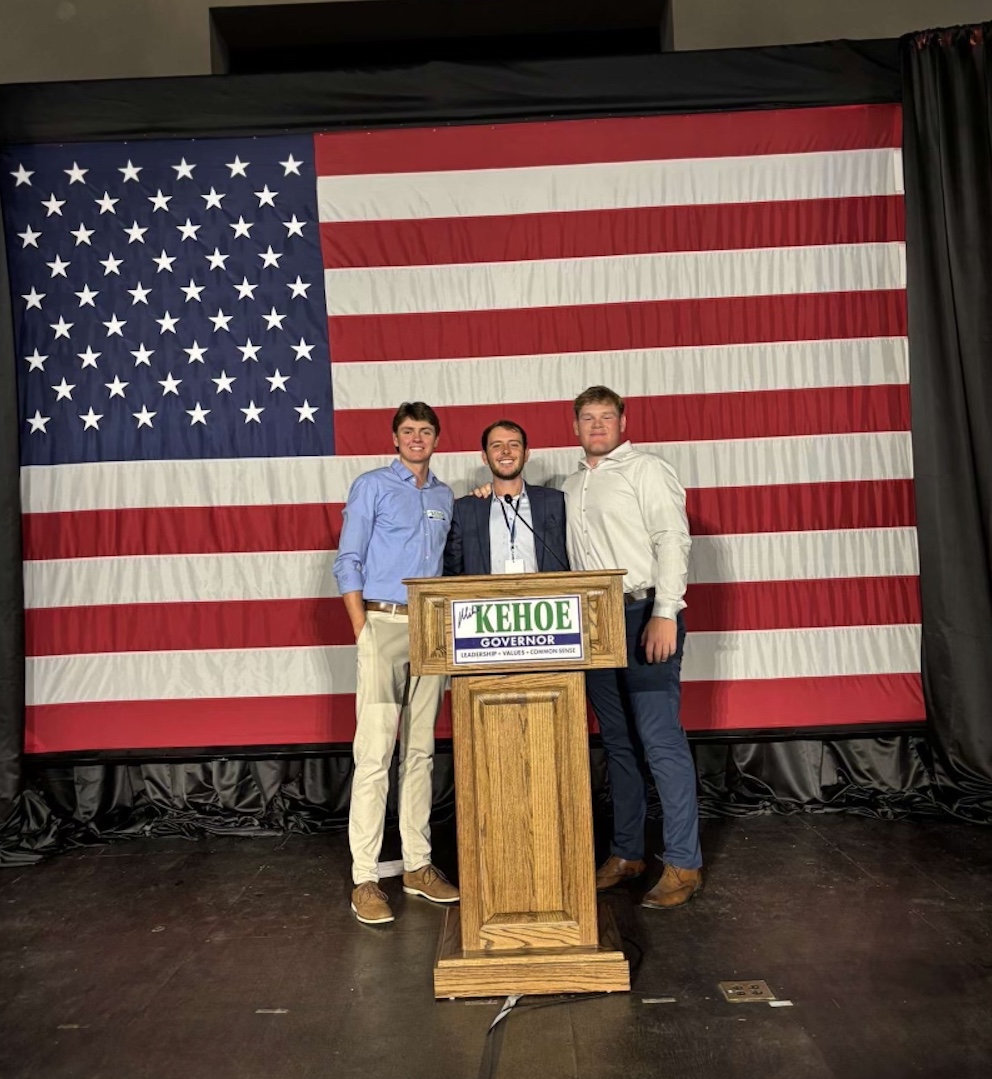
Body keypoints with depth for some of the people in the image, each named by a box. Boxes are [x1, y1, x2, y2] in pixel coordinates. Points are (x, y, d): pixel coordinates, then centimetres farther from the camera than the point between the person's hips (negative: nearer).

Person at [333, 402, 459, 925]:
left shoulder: (445, 497, 17)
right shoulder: (372, 486, 3)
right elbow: (348, 562, -2)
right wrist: (362, 629, -10)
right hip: (384, 624, -5)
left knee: (420, 751, 10)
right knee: (375, 753, -7)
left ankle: (417, 864, 19)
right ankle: (365, 878, 2)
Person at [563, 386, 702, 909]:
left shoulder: (647, 470, -3)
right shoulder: (572, 485, 17)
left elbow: (673, 541, -11)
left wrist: (664, 615, -18)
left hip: (644, 616, -6)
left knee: (661, 742, -5)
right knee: (617, 743, 13)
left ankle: (683, 865, 6)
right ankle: (626, 853, 24)